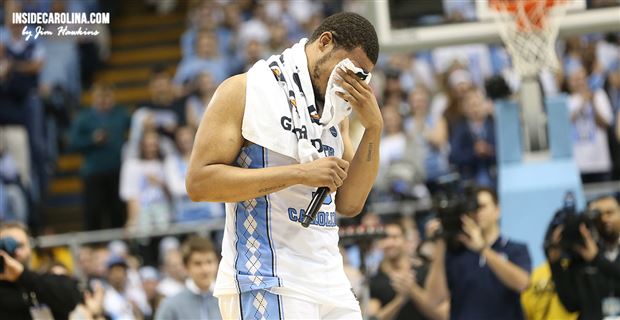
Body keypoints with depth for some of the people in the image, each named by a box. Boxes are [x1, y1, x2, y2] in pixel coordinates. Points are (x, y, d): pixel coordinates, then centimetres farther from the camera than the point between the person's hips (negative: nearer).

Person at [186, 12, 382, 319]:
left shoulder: (334, 110, 17)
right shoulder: (245, 91, -3)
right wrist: (299, 173, -17)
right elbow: (198, 182, -13)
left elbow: (348, 204, 12)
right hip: (266, 284, -7)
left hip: (330, 281, 7)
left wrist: (373, 128, 0)